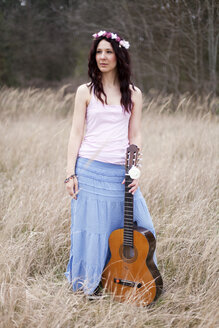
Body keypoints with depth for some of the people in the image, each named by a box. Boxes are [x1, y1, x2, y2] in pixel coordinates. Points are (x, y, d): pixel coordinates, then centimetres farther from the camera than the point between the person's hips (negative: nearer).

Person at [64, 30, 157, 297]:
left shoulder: (133, 94, 10)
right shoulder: (85, 92, 6)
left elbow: (135, 137, 9)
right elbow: (76, 134, 3)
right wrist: (70, 173, -4)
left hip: (121, 173, 2)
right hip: (89, 170, -2)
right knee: (91, 230, 1)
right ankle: (86, 289, 17)